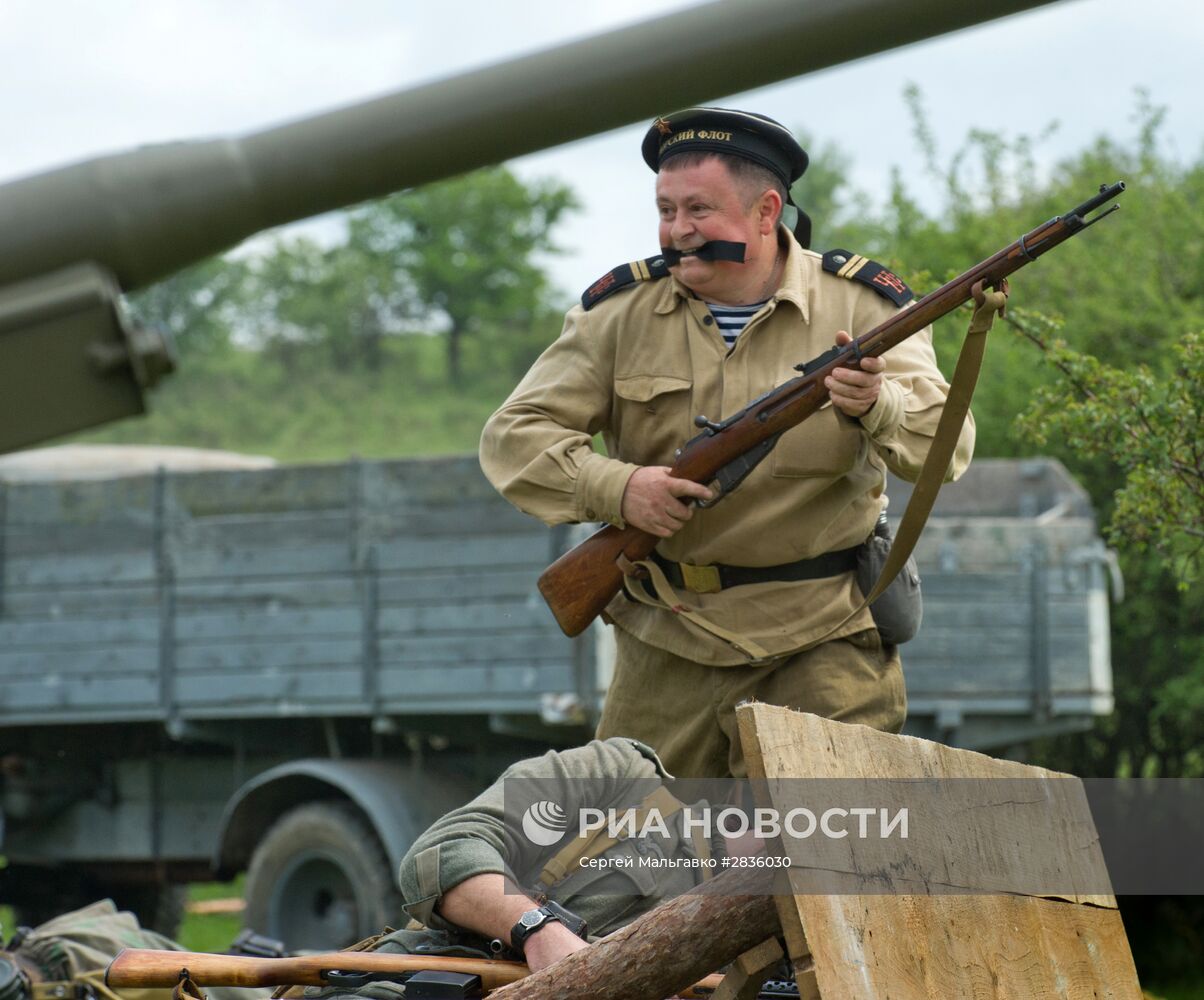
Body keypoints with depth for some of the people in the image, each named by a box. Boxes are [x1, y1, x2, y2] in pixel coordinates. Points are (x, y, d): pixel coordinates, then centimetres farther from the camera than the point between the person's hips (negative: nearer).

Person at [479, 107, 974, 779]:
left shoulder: (862, 303, -3)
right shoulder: (620, 310, 1)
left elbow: (948, 448, -11)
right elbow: (515, 435, -1)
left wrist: (878, 405, -33)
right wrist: (613, 488, -19)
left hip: (823, 641, -2)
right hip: (667, 645, 2)